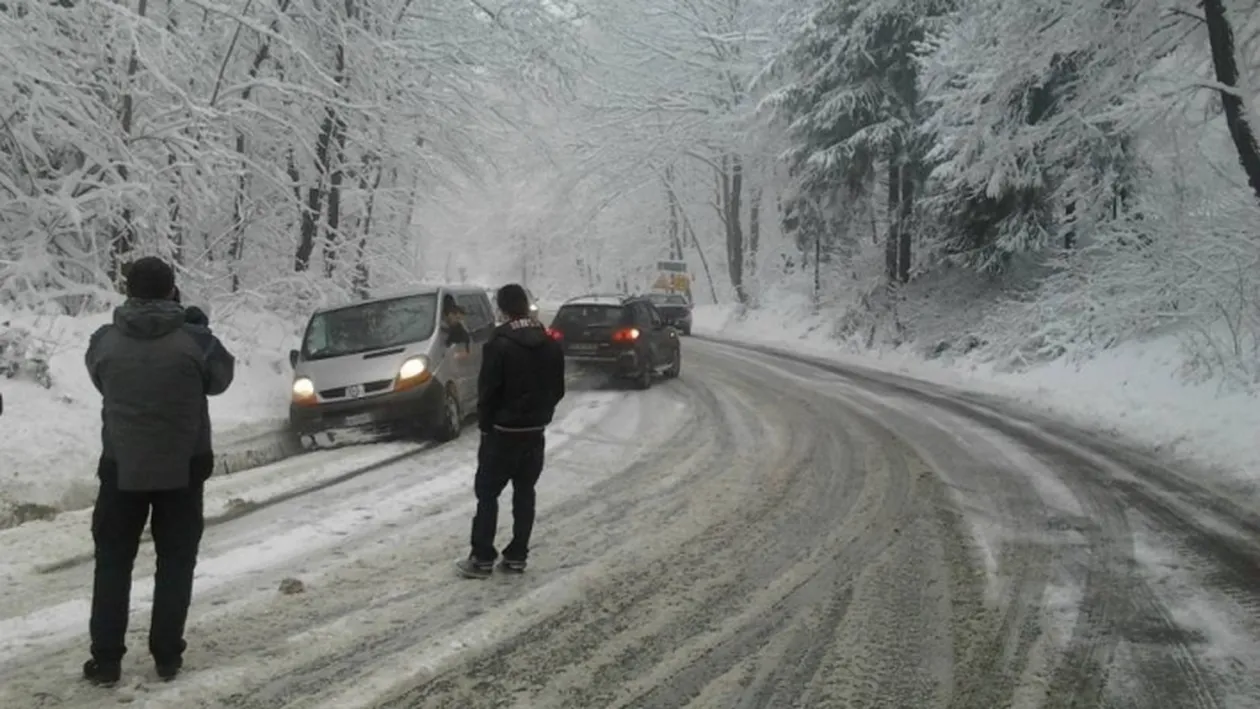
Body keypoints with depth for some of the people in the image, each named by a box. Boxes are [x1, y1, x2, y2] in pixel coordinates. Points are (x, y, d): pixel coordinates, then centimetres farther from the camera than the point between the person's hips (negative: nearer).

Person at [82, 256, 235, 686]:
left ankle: (105, 660, 12)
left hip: (122, 466, 1)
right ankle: (167, 657, 13)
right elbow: (221, 377, 5)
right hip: (183, 466, -1)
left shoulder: (104, 341, -7)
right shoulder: (195, 340, -13)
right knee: (175, 562, 11)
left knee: (112, 562, 13)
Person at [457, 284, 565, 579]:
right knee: (525, 493, 11)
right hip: (536, 431, 6)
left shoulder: (499, 344, -16)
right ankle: (517, 557, 13)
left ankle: (482, 559, 2)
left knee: (487, 493, 2)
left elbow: (488, 391, -14)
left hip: (503, 431, -6)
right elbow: (558, 389, 9)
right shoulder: (550, 344, 4)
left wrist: (485, 424, -1)